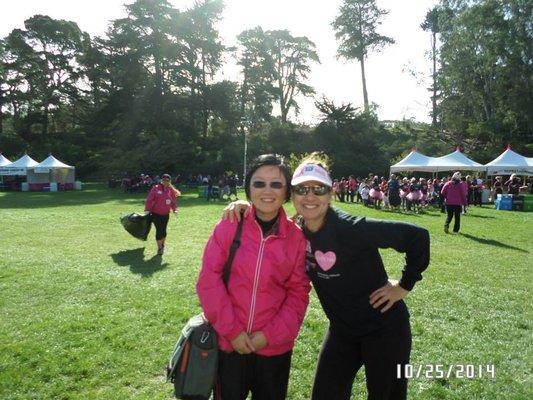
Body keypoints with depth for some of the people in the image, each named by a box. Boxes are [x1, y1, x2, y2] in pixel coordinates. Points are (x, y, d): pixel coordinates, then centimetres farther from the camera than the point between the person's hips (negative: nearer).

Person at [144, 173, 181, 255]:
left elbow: (173, 200, 10)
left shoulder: (171, 190, 4)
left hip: (166, 214, 3)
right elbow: (149, 199, -9)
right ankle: (159, 248, 6)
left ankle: (162, 245, 34)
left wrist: (174, 209, -3)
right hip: (156, 214, -3)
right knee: (159, 230, -7)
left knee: (163, 230, 9)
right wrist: (147, 209, -12)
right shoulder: (155, 188, -7)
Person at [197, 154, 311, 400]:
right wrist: (231, 330, -12)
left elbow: (298, 292, -2)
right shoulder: (230, 225, -10)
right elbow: (209, 279, -8)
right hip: (229, 343, -1)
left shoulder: (296, 236, -5)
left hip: (275, 348, 1)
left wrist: (271, 334, -10)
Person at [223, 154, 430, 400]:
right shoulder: (297, 230, -7)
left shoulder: (350, 229, -26)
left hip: (383, 329, -5)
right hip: (342, 329, 6)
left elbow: (417, 236, -25)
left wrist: (404, 285, -15)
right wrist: (244, 206, -11)